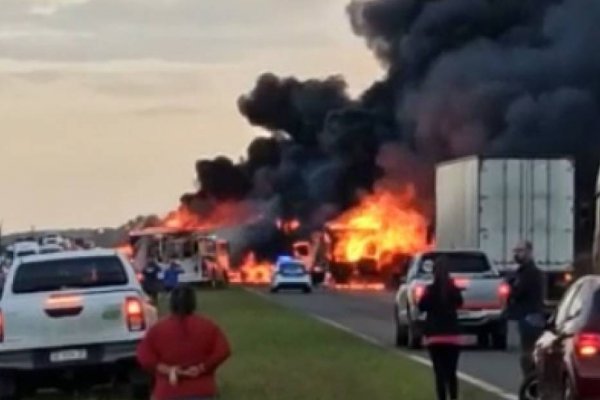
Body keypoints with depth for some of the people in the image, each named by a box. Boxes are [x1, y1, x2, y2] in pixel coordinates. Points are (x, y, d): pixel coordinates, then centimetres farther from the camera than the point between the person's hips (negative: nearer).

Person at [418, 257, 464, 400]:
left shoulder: (430, 290, -9)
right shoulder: (453, 289, -2)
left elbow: (421, 307, 3)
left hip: (434, 336, -2)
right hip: (452, 335, 2)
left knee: (440, 373, -1)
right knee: (451, 373, 12)